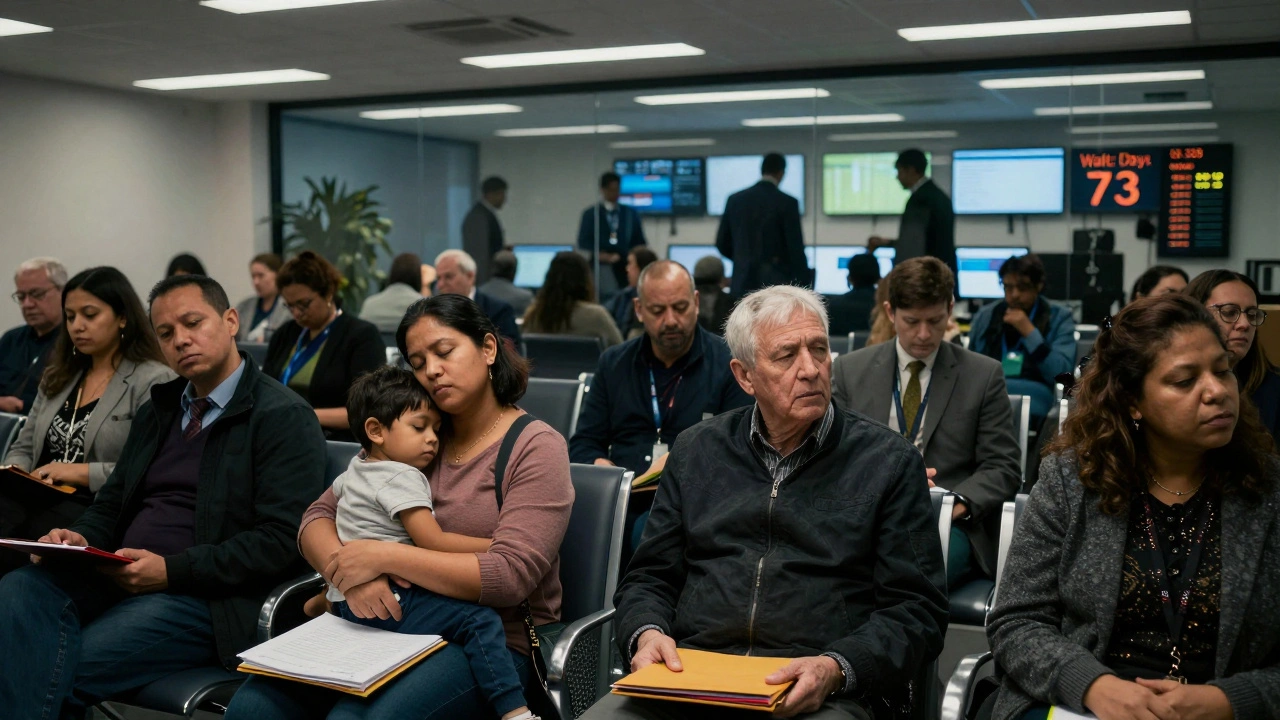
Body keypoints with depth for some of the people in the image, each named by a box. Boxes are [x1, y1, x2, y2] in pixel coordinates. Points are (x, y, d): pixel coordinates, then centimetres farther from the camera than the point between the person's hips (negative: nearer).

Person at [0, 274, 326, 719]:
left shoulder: (284, 418, -5)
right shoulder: (156, 412, 21)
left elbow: (282, 540, -14)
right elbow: (111, 503, 25)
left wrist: (172, 570, -19)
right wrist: (81, 539, 1)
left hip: (206, 597, -7)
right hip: (117, 577, 7)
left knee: (64, 666, -27)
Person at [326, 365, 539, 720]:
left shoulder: (352, 470, 19)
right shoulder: (403, 477, -11)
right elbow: (432, 541, -16)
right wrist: (494, 546, -10)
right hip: (386, 605, -10)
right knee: (480, 619, -19)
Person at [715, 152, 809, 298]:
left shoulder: (735, 199, 5)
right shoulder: (787, 203, -7)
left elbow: (722, 243, 11)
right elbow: (796, 248, -8)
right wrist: (805, 284, 1)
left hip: (743, 282, 4)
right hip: (776, 283, -4)